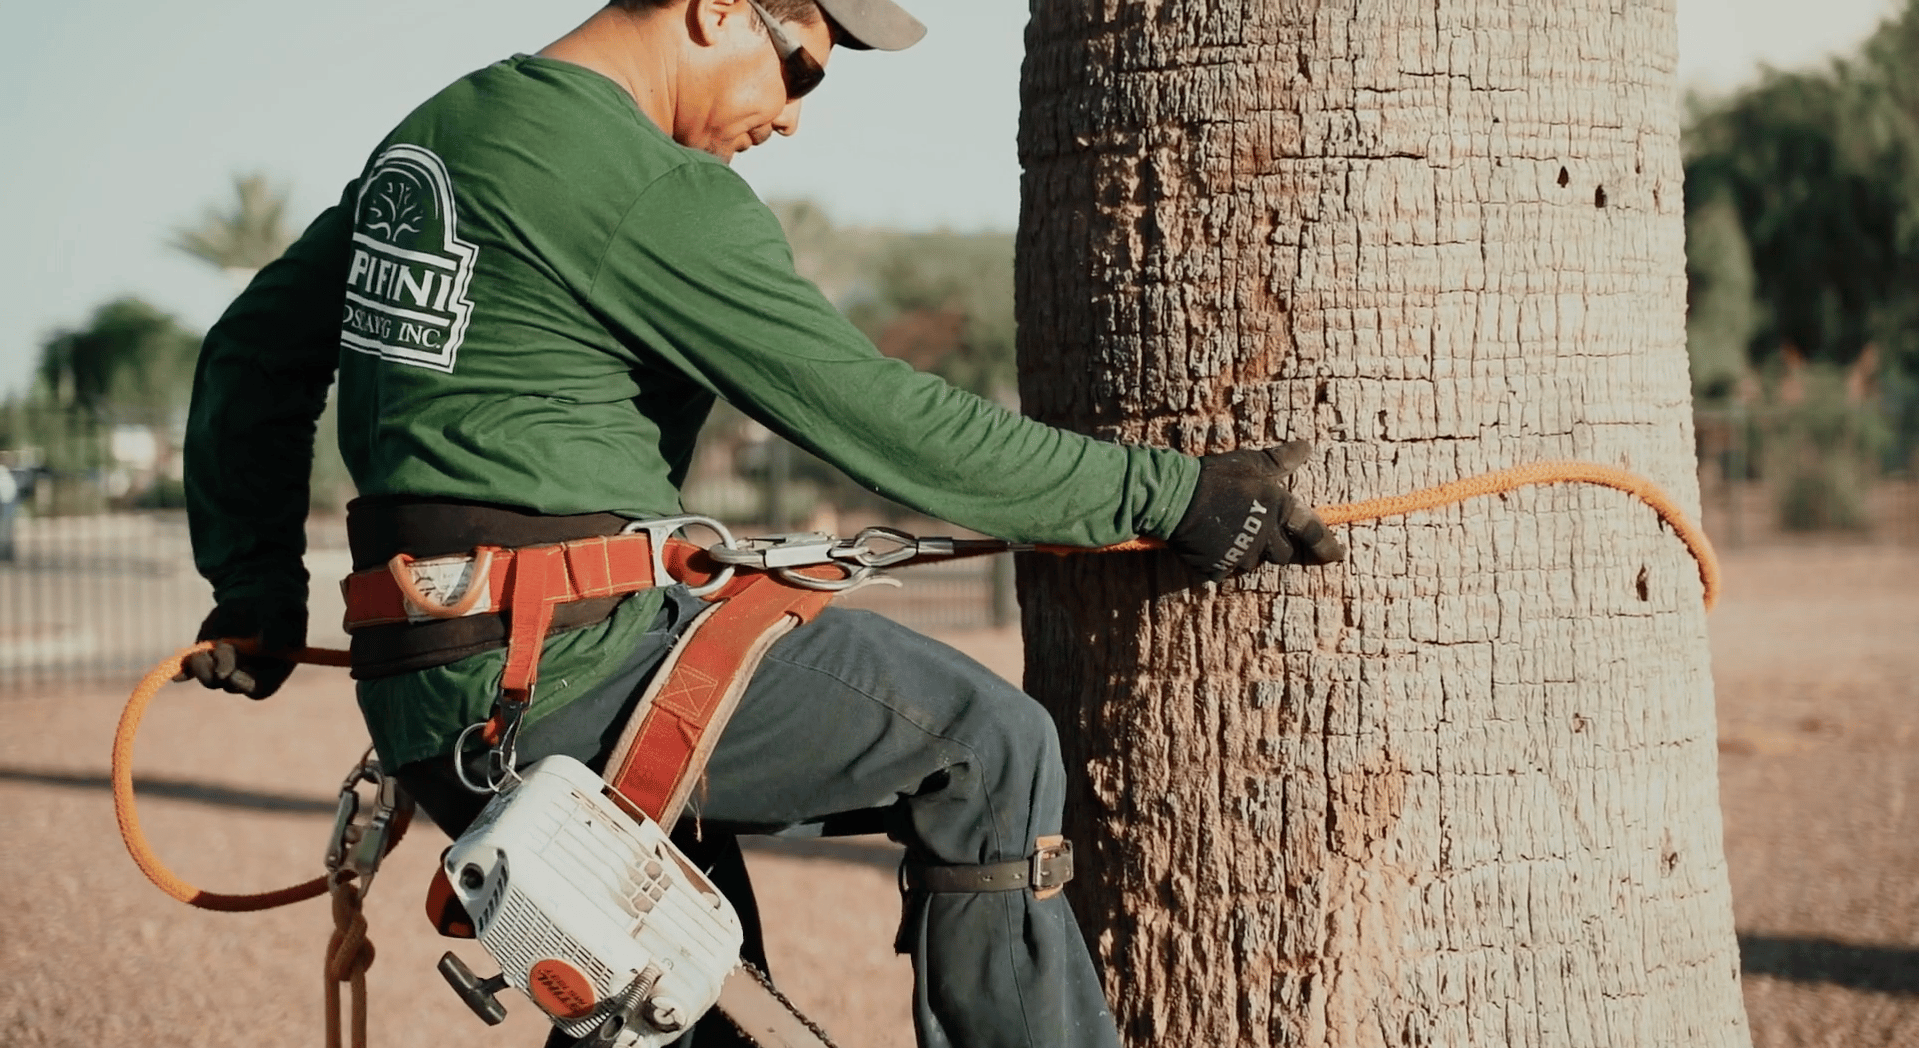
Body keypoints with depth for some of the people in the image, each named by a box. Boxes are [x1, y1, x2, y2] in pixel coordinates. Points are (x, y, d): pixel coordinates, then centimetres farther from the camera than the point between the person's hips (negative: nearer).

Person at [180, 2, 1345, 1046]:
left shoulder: (436, 129, 15)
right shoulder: (656, 191, -13)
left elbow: (255, 354, 22)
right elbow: (888, 422, -14)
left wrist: (258, 592, 26)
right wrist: (1169, 495, -8)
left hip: (429, 706, 9)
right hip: (568, 684, -9)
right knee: (990, 750, -1)